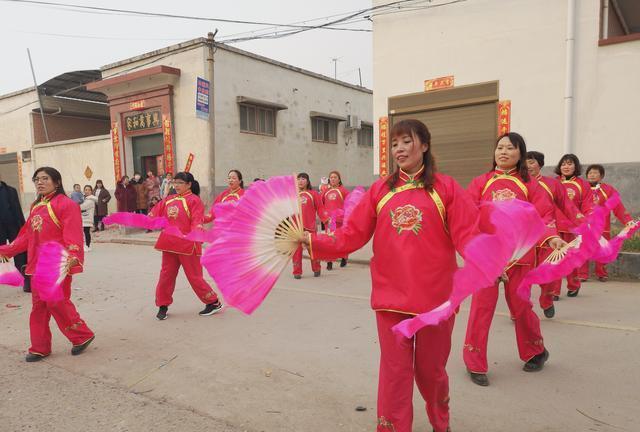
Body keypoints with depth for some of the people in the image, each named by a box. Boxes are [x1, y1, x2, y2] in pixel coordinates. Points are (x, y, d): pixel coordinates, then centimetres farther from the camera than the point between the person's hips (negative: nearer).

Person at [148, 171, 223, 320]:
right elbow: (155, 213, 12)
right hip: (170, 244, 7)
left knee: (194, 276, 1)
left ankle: (214, 303, 16)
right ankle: (163, 306, 27)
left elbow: (197, 220, -21)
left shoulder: (194, 200, -10)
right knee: (166, 275, 12)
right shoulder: (169, 200, 12)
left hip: (187, 245, -6)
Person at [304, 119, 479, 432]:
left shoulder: (445, 187, -3)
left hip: (435, 297, 0)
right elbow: (350, 236, -3)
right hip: (390, 297, 1)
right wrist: (310, 240, -16)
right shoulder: (379, 190, 3)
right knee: (395, 371, 8)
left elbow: (468, 236, -11)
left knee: (431, 369, 17)